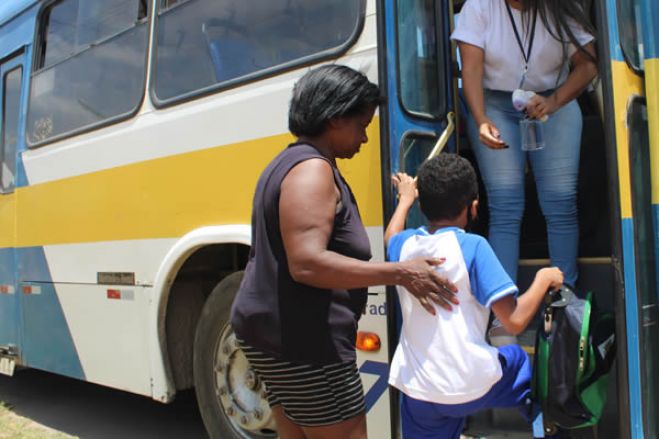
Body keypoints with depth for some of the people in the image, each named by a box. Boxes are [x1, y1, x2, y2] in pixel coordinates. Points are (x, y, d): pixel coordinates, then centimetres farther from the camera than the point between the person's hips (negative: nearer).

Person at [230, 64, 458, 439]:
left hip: (277, 334, 10)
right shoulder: (312, 169, -17)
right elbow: (307, 264, -28)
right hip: (302, 342, -10)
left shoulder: (291, 161, 15)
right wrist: (399, 273, -24)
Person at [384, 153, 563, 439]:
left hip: (416, 392, 3)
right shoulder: (472, 246, -13)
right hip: (471, 388, -3)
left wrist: (405, 198, 44)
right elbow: (515, 321, -15)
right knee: (517, 359, 27)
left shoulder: (405, 245, 2)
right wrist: (544, 279, 1)